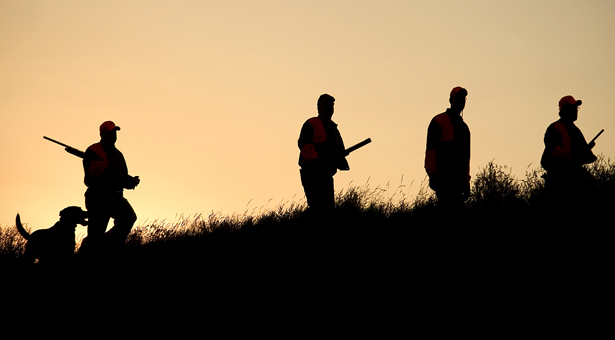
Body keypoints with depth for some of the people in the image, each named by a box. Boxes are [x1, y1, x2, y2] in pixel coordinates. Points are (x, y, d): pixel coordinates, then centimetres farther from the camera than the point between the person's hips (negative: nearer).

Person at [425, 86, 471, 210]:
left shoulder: (463, 126, 24)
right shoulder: (439, 121, 2)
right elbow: (431, 149, -6)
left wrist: (466, 180, 19)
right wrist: (432, 174, -14)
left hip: (459, 179, 7)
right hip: (444, 175, -7)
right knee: (446, 205, -18)